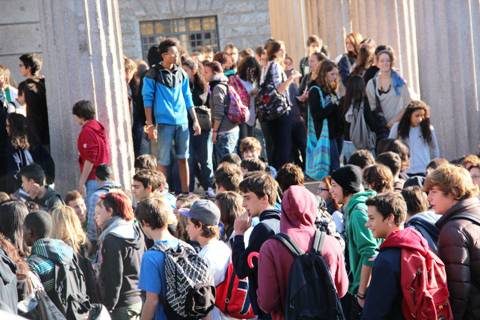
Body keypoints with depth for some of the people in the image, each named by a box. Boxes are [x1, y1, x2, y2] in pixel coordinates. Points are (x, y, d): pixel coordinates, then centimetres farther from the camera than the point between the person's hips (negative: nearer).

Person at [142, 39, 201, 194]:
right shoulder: (153, 74, -4)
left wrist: (195, 120, 12)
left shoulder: (181, 73, 11)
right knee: (163, 160, -3)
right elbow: (147, 99, -4)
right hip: (165, 122, -5)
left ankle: (185, 192, 13)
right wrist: (149, 124, -10)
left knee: (183, 158, 7)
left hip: (182, 122, 5)